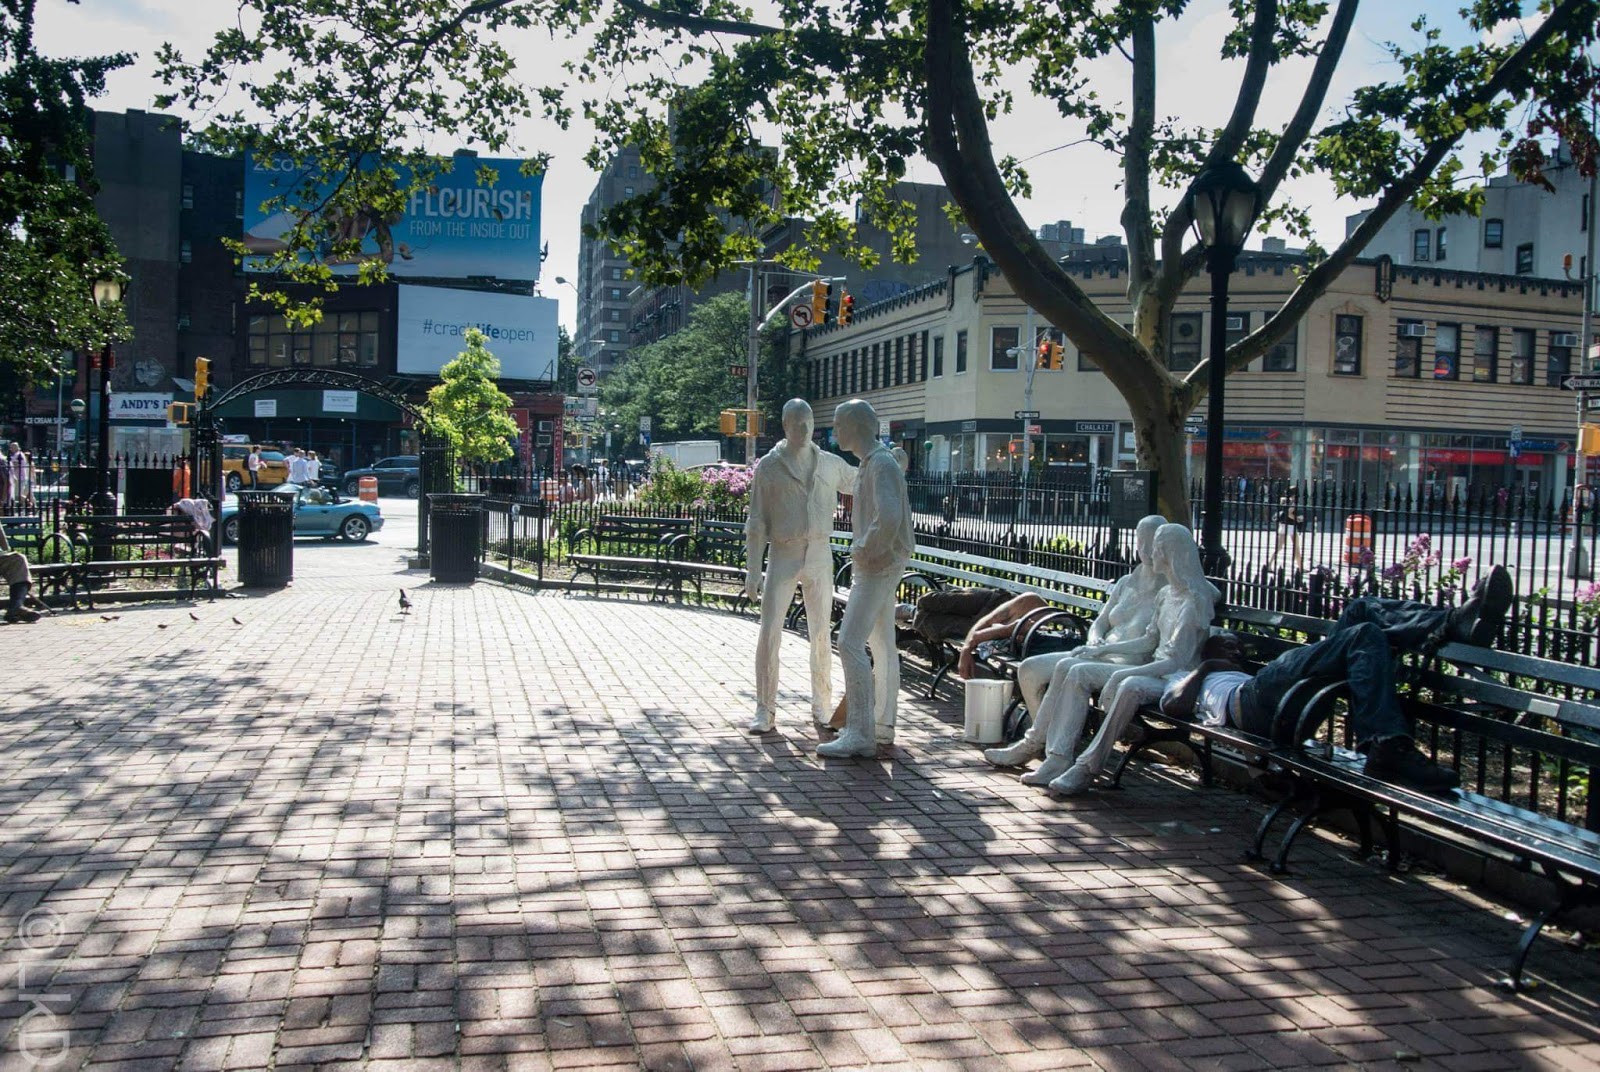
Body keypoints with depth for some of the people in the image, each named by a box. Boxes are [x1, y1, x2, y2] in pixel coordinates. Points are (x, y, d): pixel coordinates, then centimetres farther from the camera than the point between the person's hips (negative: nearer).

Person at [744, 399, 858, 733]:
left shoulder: (831, 464, 8)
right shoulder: (768, 466, 0)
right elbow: (756, 523, 0)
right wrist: (752, 571, -6)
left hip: (820, 555, 2)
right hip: (783, 555, -2)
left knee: (821, 634, 7)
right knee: (769, 632, -7)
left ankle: (822, 706, 20)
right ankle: (764, 708, 4)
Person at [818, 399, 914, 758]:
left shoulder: (881, 464, -17)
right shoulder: (869, 463, 16)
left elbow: (889, 517, -31)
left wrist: (865, 550, -18)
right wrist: (863, 550, 12)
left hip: (878, 567, -11)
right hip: (874, 565, 11)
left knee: (850, 642, -15)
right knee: (882, 645, 15)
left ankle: (860, 734, -15)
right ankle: (882, 725, 24)